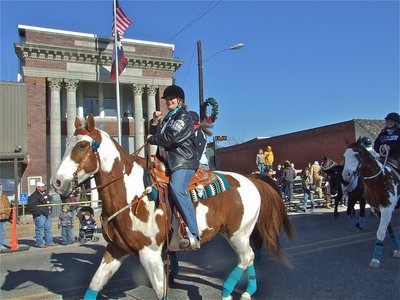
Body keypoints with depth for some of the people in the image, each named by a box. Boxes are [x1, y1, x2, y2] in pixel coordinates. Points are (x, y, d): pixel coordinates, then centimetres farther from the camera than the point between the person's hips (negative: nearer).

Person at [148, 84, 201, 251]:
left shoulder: (184, 116, -5)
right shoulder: (168, 117, 24)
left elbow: (170, 138, -16)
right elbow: (157, 134, 26)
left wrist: (152, 139, -2)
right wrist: (155, 122, 7)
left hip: (184, 161, -10)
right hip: (168, 161, 10)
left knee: (177, 188, -33)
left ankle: (193, 235, -35)